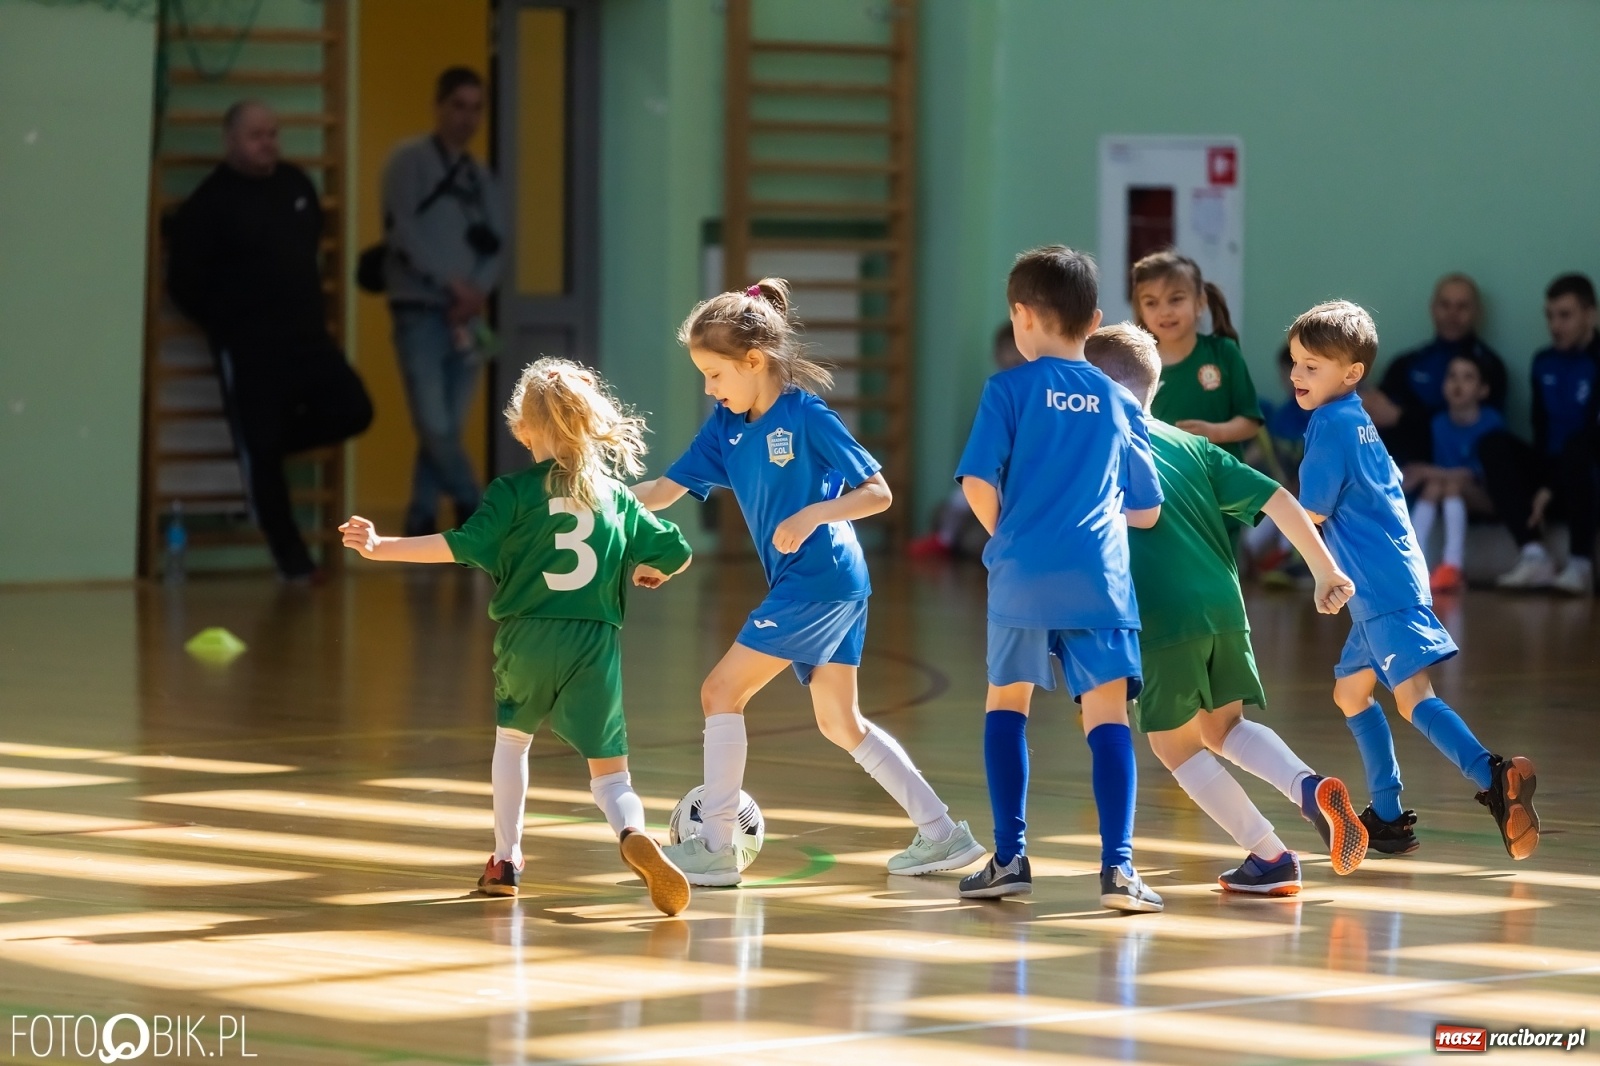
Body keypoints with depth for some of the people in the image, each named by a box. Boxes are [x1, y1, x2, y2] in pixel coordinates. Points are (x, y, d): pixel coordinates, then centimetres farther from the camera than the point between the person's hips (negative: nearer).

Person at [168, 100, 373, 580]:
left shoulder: (296, 183, 8)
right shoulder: (209, 203, -10)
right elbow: (184, 284, -7)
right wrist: (230, 325, 0)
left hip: (308, 335, 6)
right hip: (247, 348, -6)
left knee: (352, 411, -3)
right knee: (260, 452, -5)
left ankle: (262, 447, 18)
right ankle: (292, 558, 5)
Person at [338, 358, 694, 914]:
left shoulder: (514, 492, -2)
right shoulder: (617, 496, 8)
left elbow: (465, 545, -12)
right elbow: (674, 551, 10)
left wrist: (383, 547, -12)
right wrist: (649, 571, 34)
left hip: (526, 638, -1)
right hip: (595, 641, 1)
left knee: (512, 739, 26)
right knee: (608, 769, 5)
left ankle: (506, 863, 25)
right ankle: (633, 834, -28)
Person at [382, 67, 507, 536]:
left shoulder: (481, 176, 17)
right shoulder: (410, 161, -1)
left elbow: (496, 244, 10)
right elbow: (402, 232, -12)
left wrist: (478, 292, -9)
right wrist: (452, 282, -16)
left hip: (465, 316, 6)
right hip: (421, 312, -5)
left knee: (449, 428, 4)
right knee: (434, 426, -13)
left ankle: (421, 524, 11)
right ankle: (474, 509, 2)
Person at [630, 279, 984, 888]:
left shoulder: (806, 416, -13)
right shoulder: (727, 426, 8)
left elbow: (878, 494, -14)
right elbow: (666, 490, 8)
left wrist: (812, 515, -28)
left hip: (821, 579, -9)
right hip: (799, 585, 9)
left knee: (721, 692, -7)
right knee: (841, 724, 12)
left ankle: (713, 848, -3)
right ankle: (942, 835, 15)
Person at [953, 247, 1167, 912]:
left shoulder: (1010, 389, 3)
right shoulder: (1119, 403, 13)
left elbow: (979, 483, -6)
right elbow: (1146, 512, 17)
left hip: (1021, 576, -1)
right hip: (1100, 577, 1)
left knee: (1006, 704, 17)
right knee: (1107, 716, -1)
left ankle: (1010, 858, 15)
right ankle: (1117, 864, -15)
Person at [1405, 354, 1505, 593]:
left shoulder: (1491, 422, -13)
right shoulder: (1440, 424, 1)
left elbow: (1480, 473, -18)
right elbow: (1441, 468, 1)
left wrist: (1429, 472, -21)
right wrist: (1430, 475, -24)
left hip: (1485, 498, -4)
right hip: (1452, 501, 4)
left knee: (1452, 483, -33)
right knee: (1433, 485, -27)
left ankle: (1452, 567, -41)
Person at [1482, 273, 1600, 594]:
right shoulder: (1543, 364, 10)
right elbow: (1542, 433, 7)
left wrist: (1553, 487, -23)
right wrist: (1540, 486, -10)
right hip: (1552, 478, 6)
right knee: (1493, 444, -17)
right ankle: (1533, 556, -31)